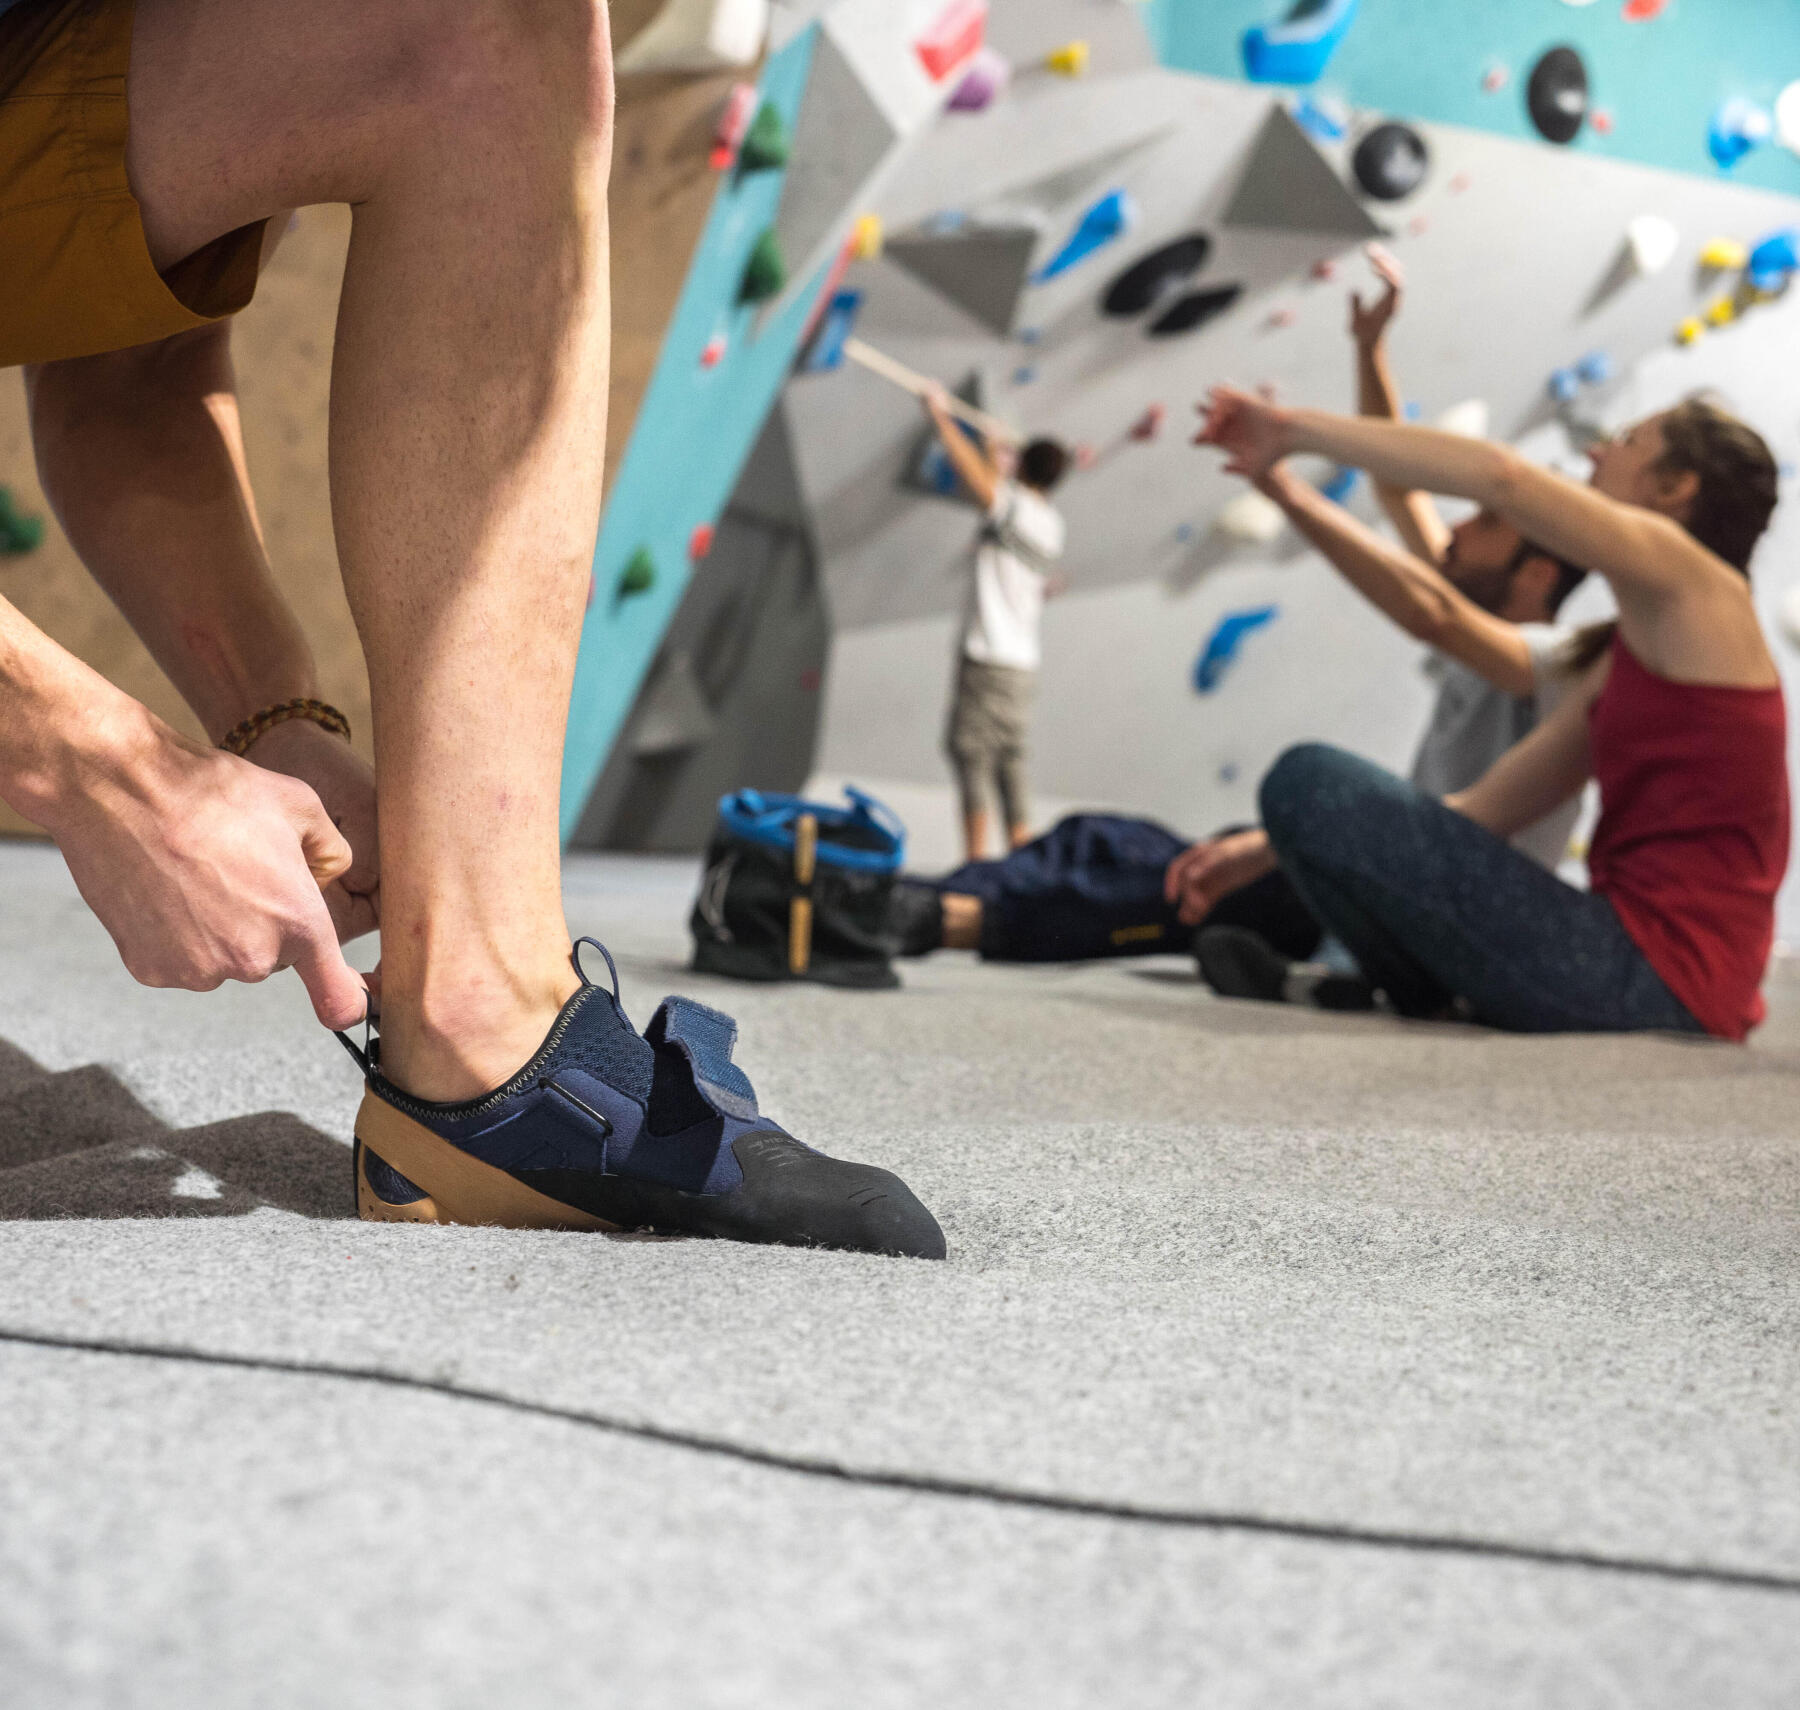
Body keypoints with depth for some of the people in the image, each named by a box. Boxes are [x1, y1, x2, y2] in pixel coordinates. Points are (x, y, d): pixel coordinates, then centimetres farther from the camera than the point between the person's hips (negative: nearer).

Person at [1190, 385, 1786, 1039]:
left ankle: (1448, 1008, 1)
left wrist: (1298, 427, -14)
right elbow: (1483, 809, 15)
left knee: (1309, 781, -15)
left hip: (1654, 979, -10)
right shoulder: (1622, 658, 19)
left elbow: (1503, 475, -23)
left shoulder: (1689, 580, -7)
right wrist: (1279, 849, 9)